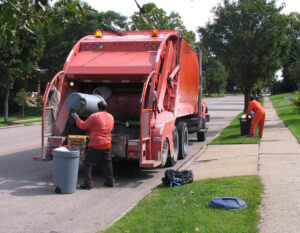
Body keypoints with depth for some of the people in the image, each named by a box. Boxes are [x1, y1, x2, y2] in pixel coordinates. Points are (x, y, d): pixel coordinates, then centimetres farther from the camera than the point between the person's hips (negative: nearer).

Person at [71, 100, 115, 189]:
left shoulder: (94, 116, -13)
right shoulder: (111, 117, 8)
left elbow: (83, 126, -7)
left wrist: (76, 118, 6)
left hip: (95, 145, -6)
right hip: (107, 144, 7)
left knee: (89, 164, 3)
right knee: (107, 163, 17)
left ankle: (88, 183, 1)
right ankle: (110, 181, 23)